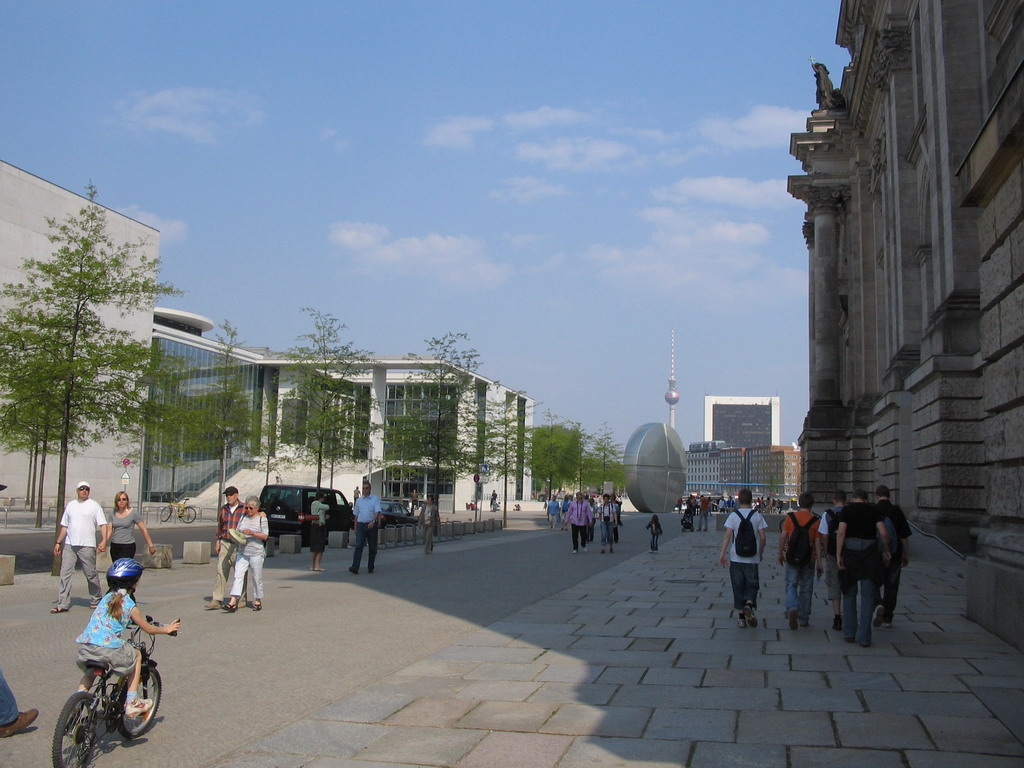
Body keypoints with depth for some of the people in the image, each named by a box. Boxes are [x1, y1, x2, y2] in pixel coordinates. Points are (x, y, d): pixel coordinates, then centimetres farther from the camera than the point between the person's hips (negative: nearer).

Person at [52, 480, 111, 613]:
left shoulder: (94, 505, 1)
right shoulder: (70, 505, 15)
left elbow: (103, 524, -5)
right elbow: (64, 526, 20)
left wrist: (104, 540, -19)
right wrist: (58, 542, 15)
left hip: (87, 546, -4)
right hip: (69, 545, 4)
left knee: (91, 574, 3)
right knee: (65, 574, -2)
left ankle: (96, 600, 18)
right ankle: (63, 604, -1)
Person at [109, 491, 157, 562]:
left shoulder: (133, 513, -4)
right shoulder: (113, 514, 9)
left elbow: (144, 530, -2)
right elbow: (110, 530, 5)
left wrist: (151, 546, -2)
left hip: (128, 546, -5)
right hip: (114, 546, 5)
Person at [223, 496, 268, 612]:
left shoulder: (262, 519, -2)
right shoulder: (243, 517, 11)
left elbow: (265, 536, -8)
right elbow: (237, 530, 16)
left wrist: (252, 533, -20)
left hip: (256, 553, -4)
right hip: (242, 552, 4)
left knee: (257, 577, 4)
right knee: (238, 575, -6)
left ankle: (257, 601, 18)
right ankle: (233, 602, -11)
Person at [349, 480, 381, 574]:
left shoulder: (375, 499, 0)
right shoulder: (359, 500, 14)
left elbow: (377, 511, -13)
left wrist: (373, 521, -29)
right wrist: (355, 527, 16)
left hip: (372, 525, -2)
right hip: (361, 524, 2)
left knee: (372, 547, 4)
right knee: (358, 546, -12)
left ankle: (370, 567, 15)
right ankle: (355, 567, -22)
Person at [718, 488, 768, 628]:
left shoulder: (733, 515, -2)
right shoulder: (757, 516, 0)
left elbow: (728, 535, -10)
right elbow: (763, 537, 0)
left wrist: (723, 553, -8)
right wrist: (761, 553, 13)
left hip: (736, 557, 0)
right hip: (752, 558, 0)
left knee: (738, 586, 8)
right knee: (752, 585, 10)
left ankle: (742, 616, 9)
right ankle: (749, 604, -18)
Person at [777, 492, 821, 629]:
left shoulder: (790, 517, -3)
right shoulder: (815, 520, -5)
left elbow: (783, 537, -3)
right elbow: (817, 542, -4)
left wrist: (780, 554, 9)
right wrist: (819, 562, 2)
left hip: (792, 557, 0)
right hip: (809, 559, 0)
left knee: (791, 585, 7)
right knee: (806, 588, 11)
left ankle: (792, 608, -19)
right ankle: (803, 618, 16)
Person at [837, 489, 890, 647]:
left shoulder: (846, 509, 3)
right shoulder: (874, 510, 6)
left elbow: (841, 532, -9)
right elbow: (883, 533, -4)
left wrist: (838, 554, -9)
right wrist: (886, 551, 12)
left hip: (850, 552, 0)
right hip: (869, 552, 0)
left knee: (849, 593, 13)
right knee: (868, 595, 3)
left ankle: (849, 633, 13)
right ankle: (864, 637, -1)